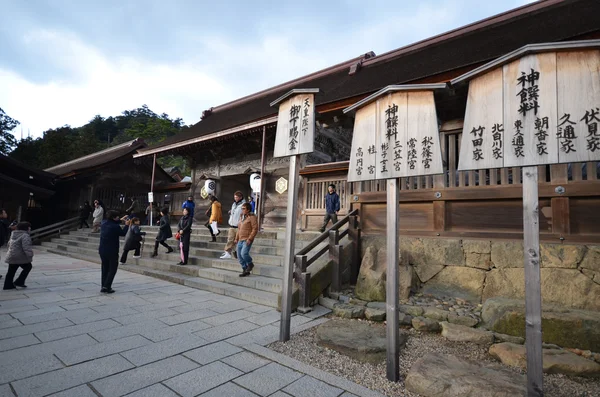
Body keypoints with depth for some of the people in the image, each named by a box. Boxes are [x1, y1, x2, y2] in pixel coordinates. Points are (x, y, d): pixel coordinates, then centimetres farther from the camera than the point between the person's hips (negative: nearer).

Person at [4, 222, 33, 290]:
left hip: (11, 256, 9)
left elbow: (9, 244, 26)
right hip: (20, 257, -9)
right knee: (28, 267, 8)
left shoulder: (13, 235, 13)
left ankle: (8, 285, 21)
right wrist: (30, 255, -21)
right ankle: (19, 282, 7)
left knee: (11, 271, 15)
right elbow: (26, 247, -25)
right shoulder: (25, 236, -17)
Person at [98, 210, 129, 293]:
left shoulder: (103, 223, -1)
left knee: (105, 268, 17)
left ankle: (104, 286, 21)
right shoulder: (115, 226, -20)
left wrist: (121, 220, 18)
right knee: (112, 269, 5)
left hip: (102, 250, 7)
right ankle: (106, 287, -2)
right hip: (112, 251, -7)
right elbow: (123, 233, -2)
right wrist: (127, 225, 10)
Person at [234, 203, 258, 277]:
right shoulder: (242, 217, 18)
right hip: (240, 240, 9)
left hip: (247, 240, -8)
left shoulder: (252, 217, -8)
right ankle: (245, 270, 19)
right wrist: (236, 238, 18)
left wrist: (250, 239, -20)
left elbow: (255, 229, -15)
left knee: (244, 253, -23)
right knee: (240, 257, 7)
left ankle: (250, 264, 6)